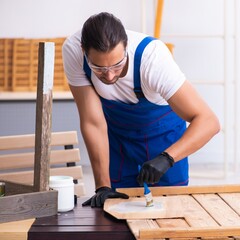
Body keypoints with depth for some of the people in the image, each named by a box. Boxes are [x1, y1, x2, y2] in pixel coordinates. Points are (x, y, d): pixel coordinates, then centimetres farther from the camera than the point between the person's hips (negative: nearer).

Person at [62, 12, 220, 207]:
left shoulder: (152, 56, -36)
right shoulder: (73, 51, -29)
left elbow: (208, 122, -38)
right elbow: (93, 123, -23)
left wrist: (166, 158, -51)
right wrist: (103, 186, -25)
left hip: (163, 131, -2)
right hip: (117, 132, 2)